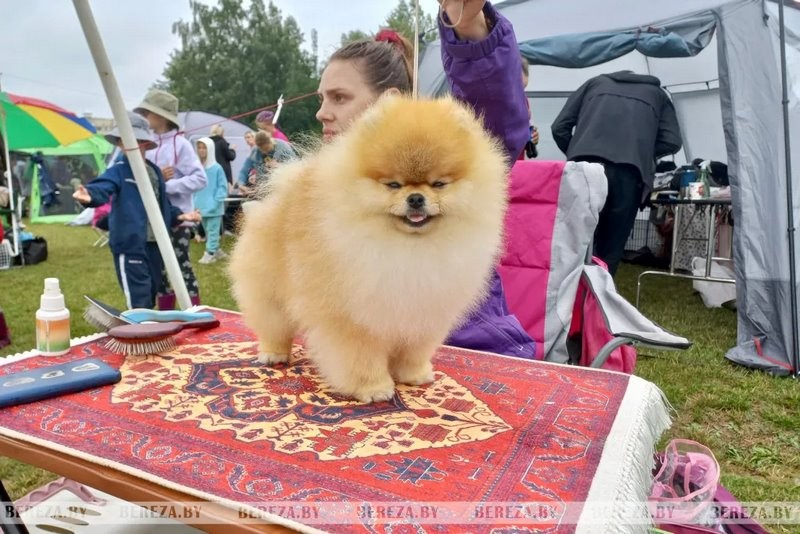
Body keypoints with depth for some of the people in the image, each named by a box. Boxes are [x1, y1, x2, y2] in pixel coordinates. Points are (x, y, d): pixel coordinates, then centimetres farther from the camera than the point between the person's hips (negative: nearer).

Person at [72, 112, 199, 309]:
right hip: (130, 245, -6)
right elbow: (103, 186, -27)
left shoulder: (154, 170, 13)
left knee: (151, 297, 18)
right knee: (139, 302, -6)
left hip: (154, 243, 7)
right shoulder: (118, 170, -6)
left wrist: (179, 216, 9)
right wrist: (90, 195, -49)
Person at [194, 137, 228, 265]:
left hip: (213, 207, -6)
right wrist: (195, 201, 4)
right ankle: (216, 250, 29)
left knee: (212, 231, -1)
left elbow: (222, 186, -7)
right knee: (207, 230, 16)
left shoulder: (217, 168, -11)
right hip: (201, 206, 6)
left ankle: (210, 253, 5)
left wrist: (216, 201, -14)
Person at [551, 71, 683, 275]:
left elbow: (560, 126, 18)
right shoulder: (657, 93, 29)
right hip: (629, 172, 0)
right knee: (611, 250, 5)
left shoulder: (595, 82, 30)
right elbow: (672, 141, 14)